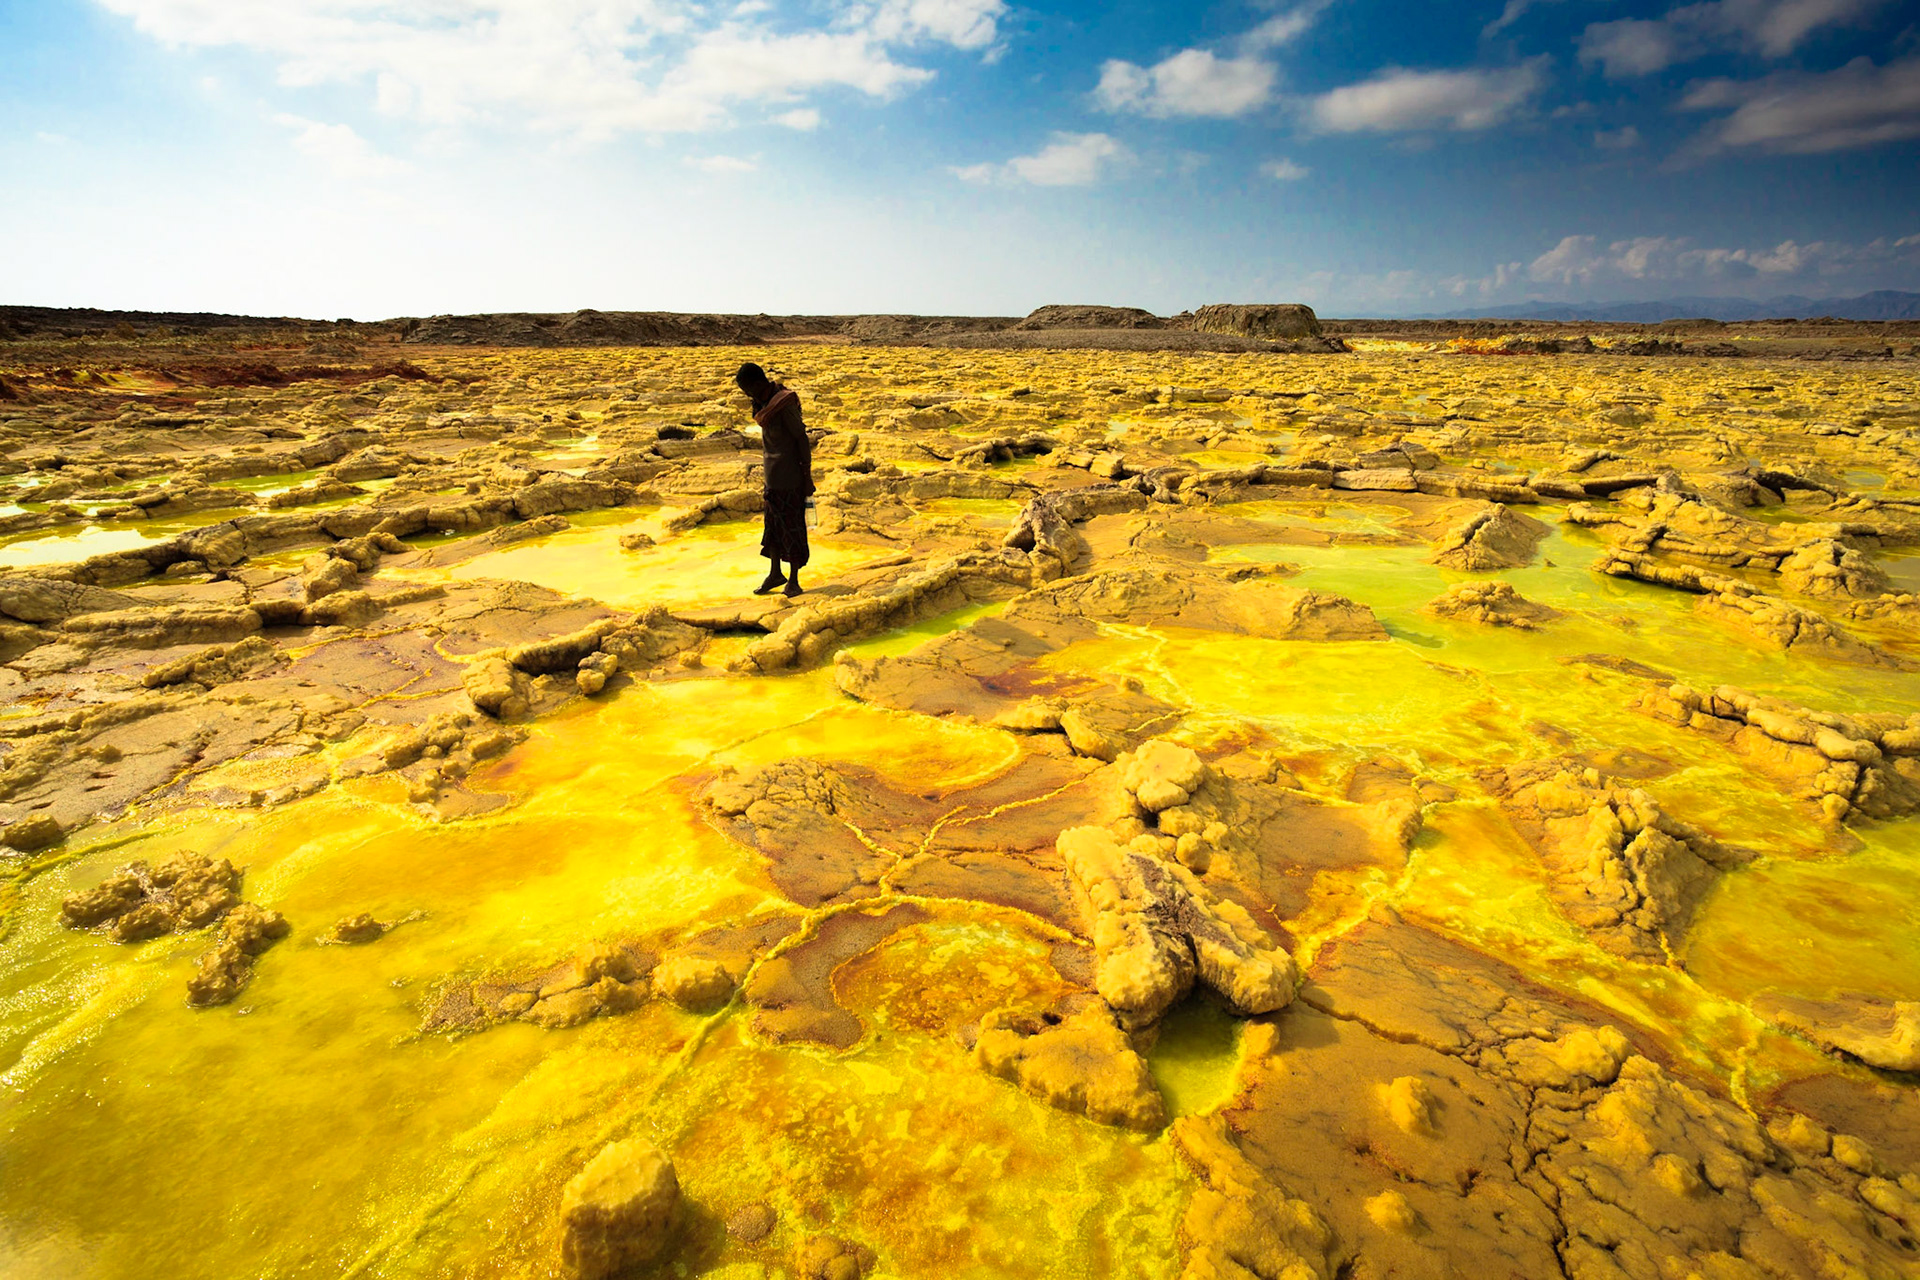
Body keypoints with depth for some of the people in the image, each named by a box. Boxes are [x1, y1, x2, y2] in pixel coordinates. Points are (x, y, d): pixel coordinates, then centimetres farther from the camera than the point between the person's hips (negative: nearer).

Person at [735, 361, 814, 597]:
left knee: (792, 525, 2)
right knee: (773, 524, 15)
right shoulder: (765, 402, 9)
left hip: (789, 477, -9)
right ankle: (775, 574, 29)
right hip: (773, 476, 9)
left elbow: (802, 439, -17)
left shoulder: (784, 405, -18)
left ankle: (793, 579, 13)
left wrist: (807, 476, -15)